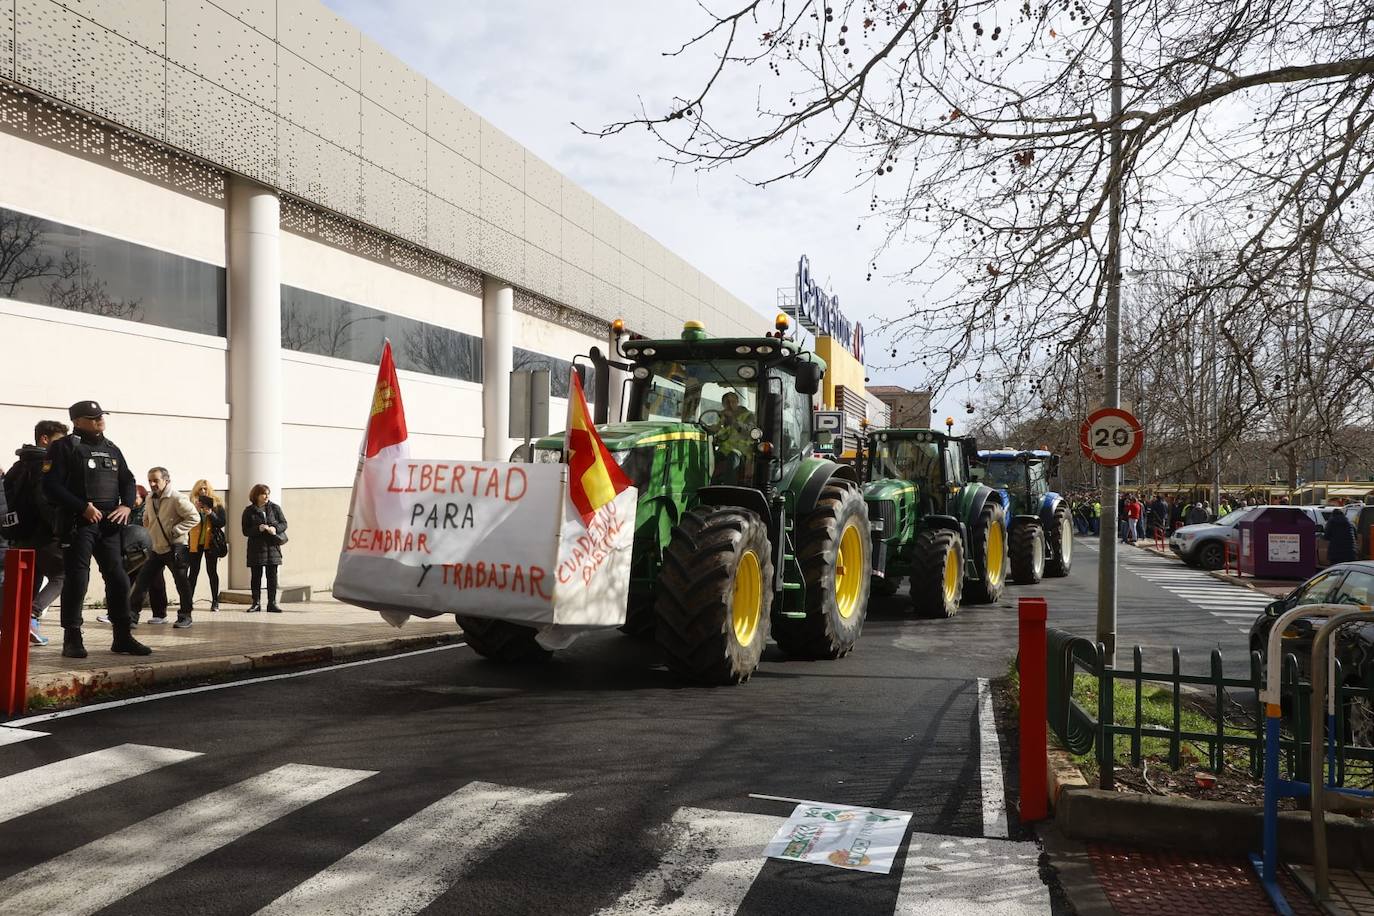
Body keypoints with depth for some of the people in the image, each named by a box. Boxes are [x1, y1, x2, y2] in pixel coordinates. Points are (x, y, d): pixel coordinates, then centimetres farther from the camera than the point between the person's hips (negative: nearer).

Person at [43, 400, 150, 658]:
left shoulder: (112, 449, 17)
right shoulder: (64, 447, -2)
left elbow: (127, 481, 20)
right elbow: (51, 485, -11)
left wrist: (127, 505, 1)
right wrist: (83, 507, -18)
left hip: (109, 524, 6)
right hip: (78, 524, -6)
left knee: (118, 579, 6)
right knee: (76, 580, -4)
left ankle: (122, 637, 14)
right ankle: (72, 640, 5)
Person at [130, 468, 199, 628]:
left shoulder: (177, 499, -14)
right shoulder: (150, 500, 9)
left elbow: (194, 517, -18)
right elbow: (146, 520, 27)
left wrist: (175, 531, -21)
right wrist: (148, 535, 15)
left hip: (175, 548, -7)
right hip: (156, 548, 7)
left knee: (182, 583, 0)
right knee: (142, 580, 5)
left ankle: (185, 617, 9)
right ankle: (132, 614, 11)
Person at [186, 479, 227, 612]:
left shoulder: (217, 504, 4)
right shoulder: (192, 503, 6)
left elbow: (222, 523, -2)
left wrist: (211, 514, -17)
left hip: (211, 542, -1)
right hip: (195, 542, 1)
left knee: (212, 571, 3)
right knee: (194, 571, 3)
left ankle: (215, 601, 7)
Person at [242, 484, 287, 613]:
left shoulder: (275, 508, 6)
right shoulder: (249, 511, 3)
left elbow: (284, 523, 6)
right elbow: (245, 531, 0)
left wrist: (275, 528, -14)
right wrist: (258, 528, -17)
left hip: (272, 547, 1)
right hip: (256, 548, -1)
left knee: (272, 576, 1)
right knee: (256, 576, 4)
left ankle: (272, 603, 5)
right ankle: (256, 603, 12)